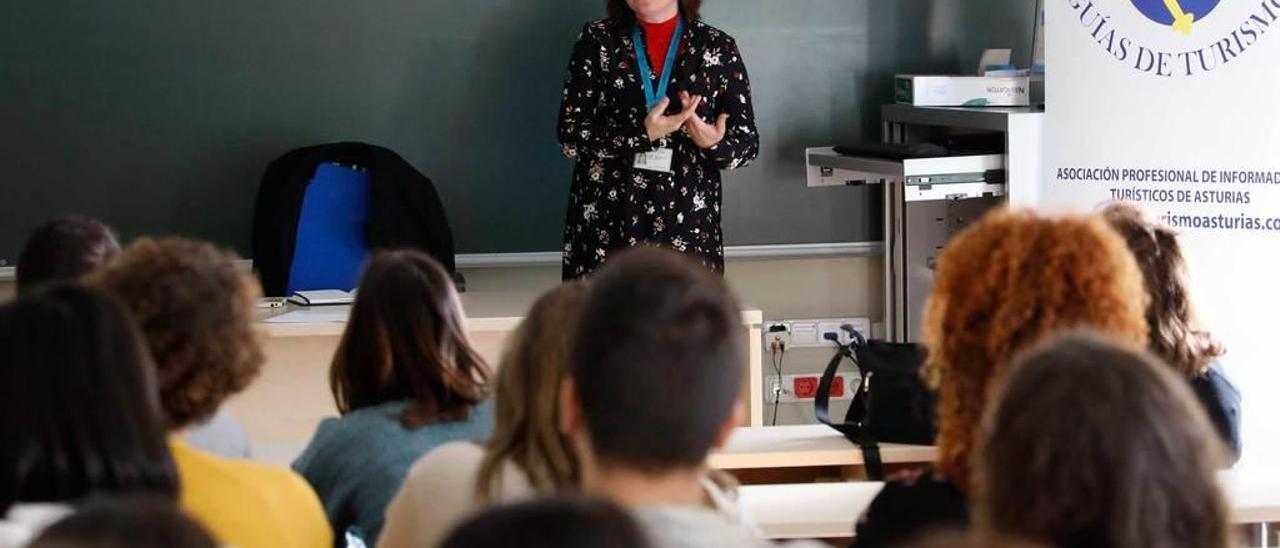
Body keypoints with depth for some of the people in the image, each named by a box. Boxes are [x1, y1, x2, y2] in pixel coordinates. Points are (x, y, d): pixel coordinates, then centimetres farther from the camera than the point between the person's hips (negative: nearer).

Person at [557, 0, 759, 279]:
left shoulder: (717, 48, 3)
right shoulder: (597, 42, 2)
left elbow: (747, 142, 3)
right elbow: (570, 136, -4)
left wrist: (713, 143, -20)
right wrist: (643, 134, -19)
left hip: (688, 225, 0)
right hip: (607, 224, 0)